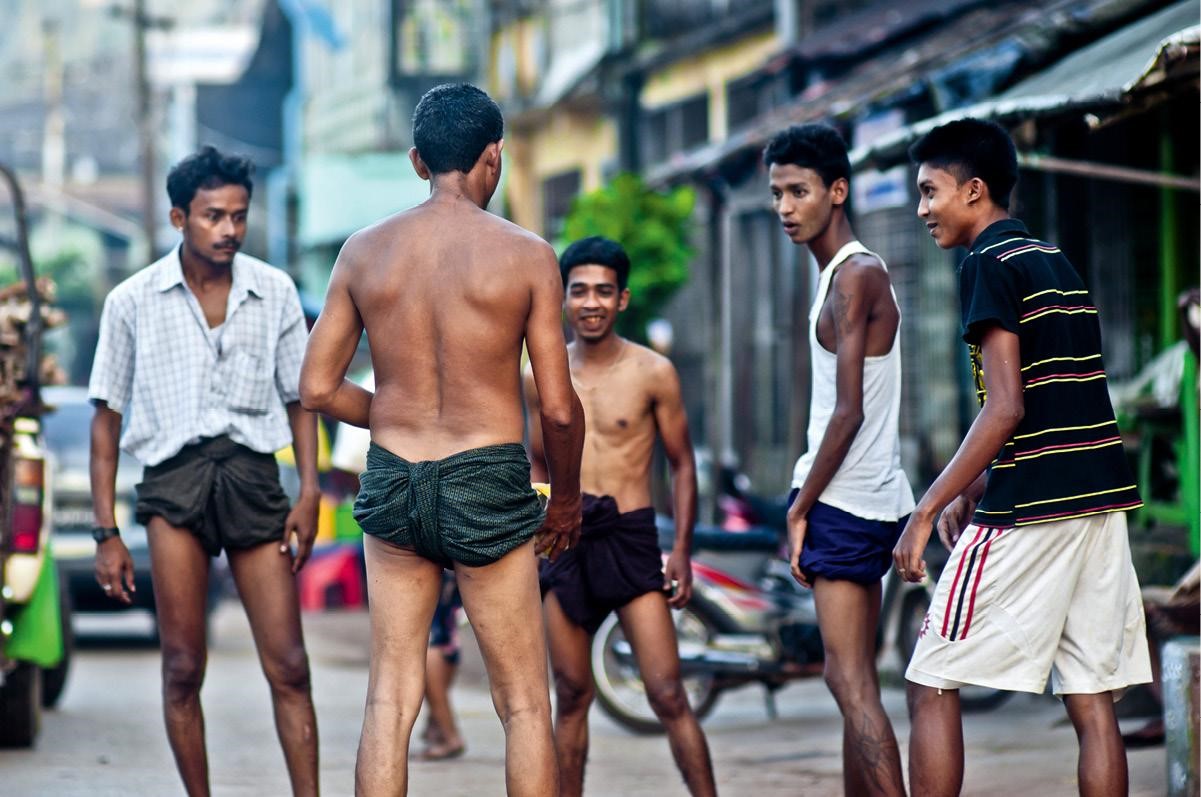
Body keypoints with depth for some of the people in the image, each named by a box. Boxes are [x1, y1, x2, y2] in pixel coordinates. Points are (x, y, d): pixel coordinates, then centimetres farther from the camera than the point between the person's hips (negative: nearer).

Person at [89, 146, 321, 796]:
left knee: (288, 666, -3)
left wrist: (309, 492, 4)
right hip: (174, 475, -1)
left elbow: (300, 399, 16)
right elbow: (107, 420, 8)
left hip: (252, 472, 1)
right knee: (183, 668, -3)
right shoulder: (134, 301, 4)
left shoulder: (275, 292, 8)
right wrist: (106, 532, 3)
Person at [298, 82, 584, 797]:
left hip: (392, 486, 3)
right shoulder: (525, 255, -7)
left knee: (390, 699, 8)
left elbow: (318, 388, 4)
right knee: (525, 704, 6)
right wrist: (566, 499, 10)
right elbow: (560, 408, -6)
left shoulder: (365, 250, 3)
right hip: (488, 484, -3)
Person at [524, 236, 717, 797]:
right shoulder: (543, 376, 8)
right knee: (572, 697, 8)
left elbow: (682, 463, 4)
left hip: (631, 540, -3)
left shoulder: (652, 373, -1)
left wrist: (682, 550, -4)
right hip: (565, 543, 3)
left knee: (668, 695, -9)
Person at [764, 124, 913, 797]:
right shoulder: (856, 273, 17)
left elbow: (848, 412, -18)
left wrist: (801, 510, -14)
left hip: (844, 501, -10)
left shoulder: (855, 276, -13)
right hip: (875, 501, 10)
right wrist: (811, 502, 19)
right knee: (858, 682, 12)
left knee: (851, 682, -13)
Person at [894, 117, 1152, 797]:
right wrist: (975, 491, 24)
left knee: (934, 685, 0)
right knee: (1093, 701, 5)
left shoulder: (990, 263, -8)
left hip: (1027, 512, -8)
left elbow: (1006, 409, -16)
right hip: (1099, 502, 8)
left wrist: (927, 510, -14)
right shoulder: (1058, 262, 18)